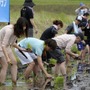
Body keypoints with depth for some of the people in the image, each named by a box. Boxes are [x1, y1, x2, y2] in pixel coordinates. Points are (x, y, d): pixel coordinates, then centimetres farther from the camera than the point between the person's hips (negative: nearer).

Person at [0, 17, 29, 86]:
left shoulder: (17, 31, -5)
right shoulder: (9, 30, -32)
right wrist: (7, 58, -36)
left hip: (7, 46, 9)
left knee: (14, 62, 3)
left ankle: (14, 81, 7)